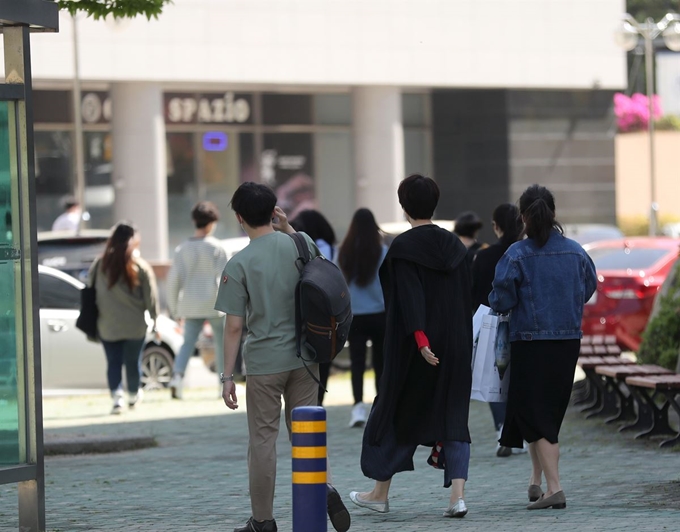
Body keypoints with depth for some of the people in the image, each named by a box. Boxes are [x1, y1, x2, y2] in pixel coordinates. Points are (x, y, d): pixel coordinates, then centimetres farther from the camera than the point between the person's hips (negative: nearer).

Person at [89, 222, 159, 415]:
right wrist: (155, 322, 6)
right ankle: (133, 396, 28)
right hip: (135, 325, -1)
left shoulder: (99, 265, -3)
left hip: (107, 325, 1)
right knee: (133, 362, 13)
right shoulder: (140, 267, -8)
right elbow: (150, 298, -5)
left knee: (114, 362, 5)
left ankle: (116, 398, -9)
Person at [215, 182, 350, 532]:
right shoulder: (301, 244, -1)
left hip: (264, 362, -4)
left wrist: (228, 375, -6)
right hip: (304, 357, 4)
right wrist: (287, 228, 17)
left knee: (263, 438, 5)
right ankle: (322, 489, -8)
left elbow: (234, 326, -12)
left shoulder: (239, 265, -12)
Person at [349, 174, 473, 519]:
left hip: (412, 347, -4)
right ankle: (457, 494, -10)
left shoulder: (402, 246, -10)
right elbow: (465, 296, 10)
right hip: (455, 345, 4)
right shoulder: (454, 245, 6)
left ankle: (380, 493, 21)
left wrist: (420, 338, -26)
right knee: (453, 417, 4)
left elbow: (409, 295, -20)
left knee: (395, 410, 11)